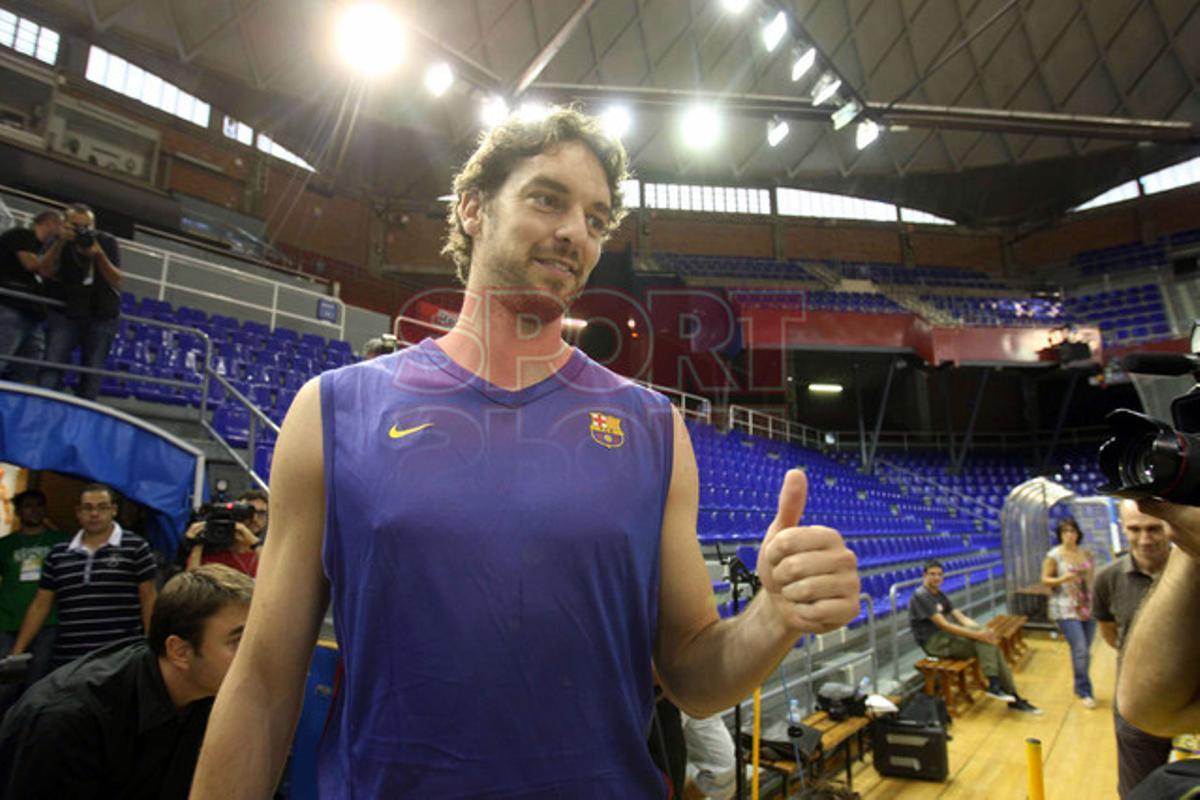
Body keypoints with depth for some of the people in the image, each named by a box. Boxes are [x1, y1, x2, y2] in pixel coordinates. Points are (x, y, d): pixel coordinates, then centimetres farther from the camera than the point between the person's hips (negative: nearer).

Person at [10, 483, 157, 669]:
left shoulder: (135, 547, -2)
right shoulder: (58, 554, 12)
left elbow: (149, 601, -2)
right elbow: (40, 606, 16)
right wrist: (17, 652, 11)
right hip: (67, 660, 4)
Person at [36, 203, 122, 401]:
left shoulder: (107, 243, 0)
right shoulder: (59, 241, 1)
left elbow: (116, 281, -10)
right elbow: (47, 272, -14)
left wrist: (99, 254, -25)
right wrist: (61, 242, -26)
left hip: (101, 318, 0)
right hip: (64, 315, 0)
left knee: (93, 372, -4)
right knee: (52, 365, -14)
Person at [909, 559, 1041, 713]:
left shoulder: (939, 595, 15)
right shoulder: (920, 596, -16)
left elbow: (961, 617, 8)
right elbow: (944, 625, -22)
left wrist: (984, 632, -10)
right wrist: (977, 634, -25)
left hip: (947, 637, 8)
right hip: (935, 643, -8)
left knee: (991, 646, -10)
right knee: (983, 643, -23)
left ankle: (1013, 698, -4)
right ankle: (994, 685, -16)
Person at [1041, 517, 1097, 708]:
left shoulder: (1086, 554, 8)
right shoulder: (1054, 555, -8)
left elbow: (1091, 579, 18)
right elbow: (1045, 580, -5)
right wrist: (1062, 579, -23)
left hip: (1087, 608, 5)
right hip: (1066, 610, -5)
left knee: (1085, 651, 10)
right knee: (1080, 650, -10)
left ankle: (1080, 687, 26)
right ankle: (1084, 692, 3)